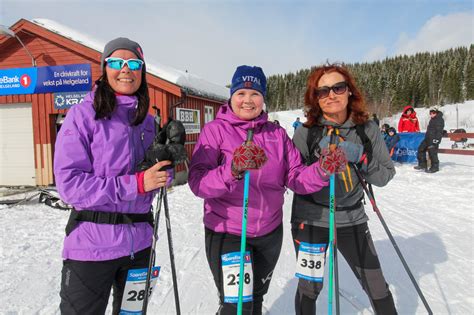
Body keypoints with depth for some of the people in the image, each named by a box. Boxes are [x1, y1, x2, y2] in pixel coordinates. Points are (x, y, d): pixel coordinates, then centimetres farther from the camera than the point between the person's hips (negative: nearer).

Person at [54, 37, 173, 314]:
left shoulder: (147, 121, 7)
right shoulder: (84, 114, -9)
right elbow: (69, 183, -16)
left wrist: (166, 162, -10)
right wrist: (135, 184, -21)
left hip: (139, 241, 6)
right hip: (92, 243, -5)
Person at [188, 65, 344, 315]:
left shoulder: (277, 134, 3)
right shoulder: (215, 129, -9)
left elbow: (296, 178, -1)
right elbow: (198, 182, -19)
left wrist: (322, 170, -21)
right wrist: (233, 170, -37)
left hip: (270, 232, 5)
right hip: (226, 233, -4)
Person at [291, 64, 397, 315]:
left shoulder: (367, 129, -5)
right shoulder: (305, 133, -11)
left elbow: (385, 176, -2)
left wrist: (360, 156, -19)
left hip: (352, 219, 2)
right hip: (311, 219, -2)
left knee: (377, 286, 12)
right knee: (310, 287, 12)